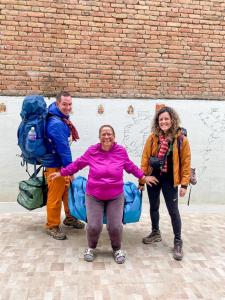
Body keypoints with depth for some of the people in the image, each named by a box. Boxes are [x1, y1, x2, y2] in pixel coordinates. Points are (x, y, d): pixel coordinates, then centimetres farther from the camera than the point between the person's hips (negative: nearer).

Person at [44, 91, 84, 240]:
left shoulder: (61, 118, 6)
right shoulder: (56, 124, -25)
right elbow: (63, 148, -25)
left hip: (63, 163, 10)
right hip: (56, 165, -10)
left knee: (68, 192, 20)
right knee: (55, 196, 2)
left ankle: (70, 218, 37)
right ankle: (52, 226, 17)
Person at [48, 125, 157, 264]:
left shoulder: (121, 151, -6)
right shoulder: (92, 151, -8)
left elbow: (130, 166, 11)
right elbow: (77, 164, 6)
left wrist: (143, 177, 11)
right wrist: (61, 173, 8)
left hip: (116, 197, 0)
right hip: (94, 196, 0)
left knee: (115, 226, -5)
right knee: (94, 226, -8)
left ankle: (117, 249, 28)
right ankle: (91, 247, 25)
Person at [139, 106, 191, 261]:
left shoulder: (181, 139, -7)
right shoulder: (152, 138, -3)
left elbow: (186, 163, -4)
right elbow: (145, 159, -1)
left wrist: (184, 184, -7)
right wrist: (142, 180, -1)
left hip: (170, 180, -2)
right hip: (153, 177, 3)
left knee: (173, 211, 4)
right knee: (154, 207, 17)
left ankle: (178, 242, 20)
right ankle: (156, 233, 38)